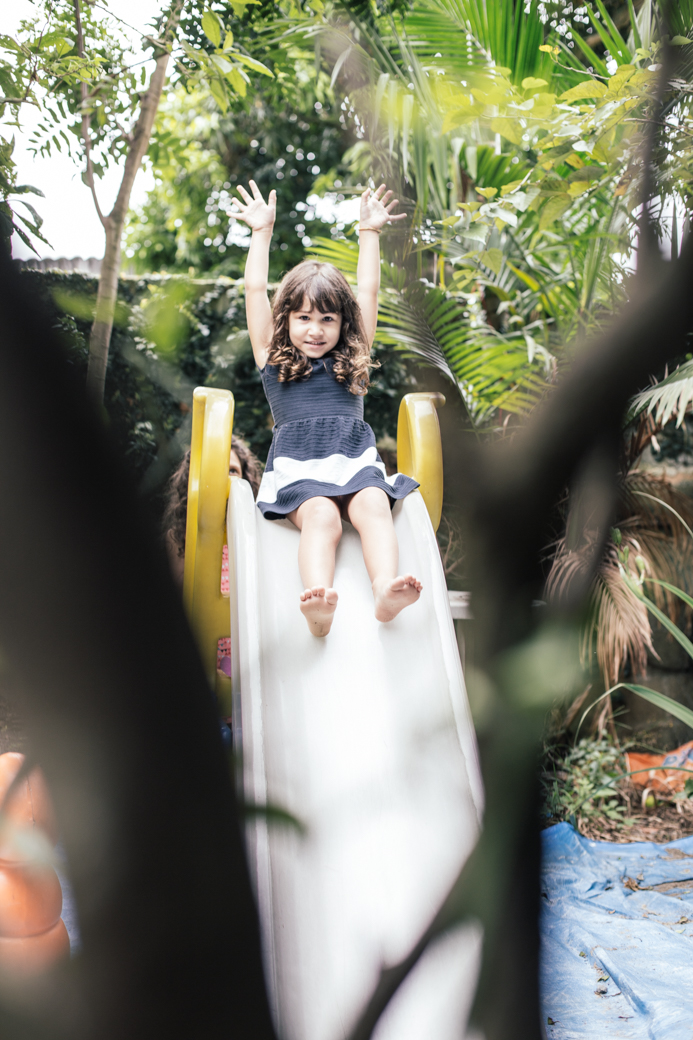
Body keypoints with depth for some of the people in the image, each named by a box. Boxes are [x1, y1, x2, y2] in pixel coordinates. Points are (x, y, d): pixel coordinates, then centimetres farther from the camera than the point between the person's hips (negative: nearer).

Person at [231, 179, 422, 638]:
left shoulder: (353, 359, 21)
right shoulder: (274, 359, 18)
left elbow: (368, 291, 22)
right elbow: (256, 290, 16)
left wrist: (370, 232, 25)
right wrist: (262, 233, 20)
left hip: (355, 462, 2)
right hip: (298, 469, -2)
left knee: (373, 506, -31)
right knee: (321, 515, -33)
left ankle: (386, 589, -55)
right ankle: (317, 603, -59)